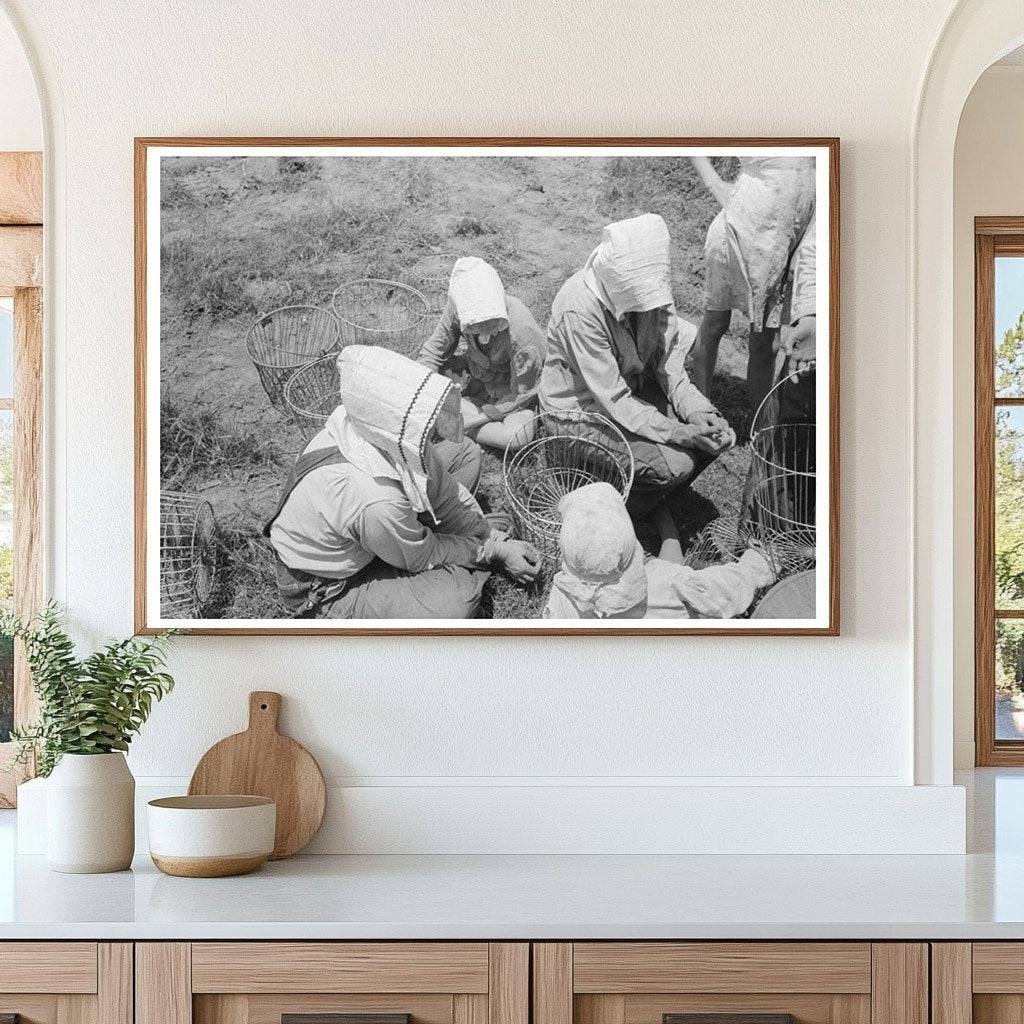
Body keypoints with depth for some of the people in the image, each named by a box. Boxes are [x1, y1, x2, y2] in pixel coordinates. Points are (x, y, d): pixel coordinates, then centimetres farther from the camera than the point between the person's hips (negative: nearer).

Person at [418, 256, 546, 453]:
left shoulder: (522, 331, -38)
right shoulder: (458, 309, -27)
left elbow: (522, 395, -26)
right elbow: (433, 350, -10)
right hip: (477, 376, 4)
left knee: (519, 437, -33)